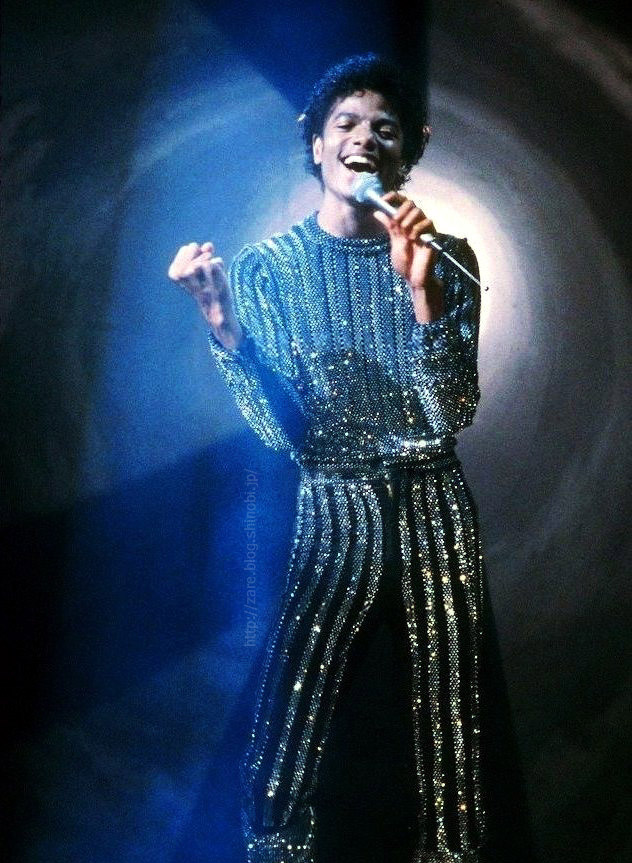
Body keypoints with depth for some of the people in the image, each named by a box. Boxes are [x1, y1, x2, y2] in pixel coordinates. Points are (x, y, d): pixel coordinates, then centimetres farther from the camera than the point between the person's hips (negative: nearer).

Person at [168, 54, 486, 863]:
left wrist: (420, 289, -19)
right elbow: (284, 430, -8)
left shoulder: (443, 257, 2)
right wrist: (223, 327, -21)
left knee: (449, 730, 5)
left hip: (436, 512, 2)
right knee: (288, 726, -5)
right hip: (332, 513, -1)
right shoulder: (266, 266, 0)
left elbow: (454, 414, -8)